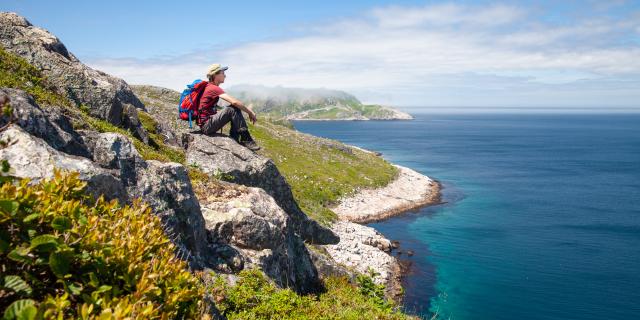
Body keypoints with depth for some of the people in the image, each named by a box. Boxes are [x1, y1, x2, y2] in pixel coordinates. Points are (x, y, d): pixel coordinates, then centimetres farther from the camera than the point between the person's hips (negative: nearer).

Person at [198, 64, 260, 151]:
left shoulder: (209, 87, 15)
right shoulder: (214, 88, -16)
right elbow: (234, 102, -26)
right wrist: (250, 112, -16)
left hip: (209, 122, 10)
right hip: (206, 126, -10)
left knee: (236, 109, 8)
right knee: (233, 109, -21)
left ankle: (234, 138, 2)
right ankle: (246, 140, -20)